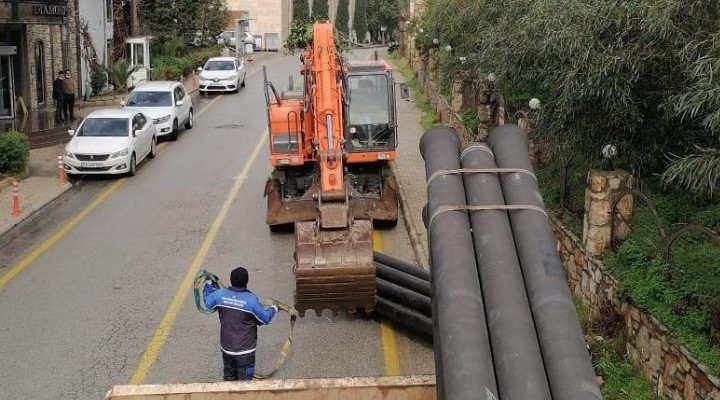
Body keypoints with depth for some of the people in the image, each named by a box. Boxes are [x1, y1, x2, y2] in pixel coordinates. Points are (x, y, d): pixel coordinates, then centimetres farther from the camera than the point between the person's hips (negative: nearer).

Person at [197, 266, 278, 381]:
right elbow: (265, 318, -11)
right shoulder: (251, 299, -23)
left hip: (226, 347, 4)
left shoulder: (219, 294, -13)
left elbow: (208, 302, 10)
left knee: (229, 377, 23)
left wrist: (209, 284, 22)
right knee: (244, 380, 11)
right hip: (245, 349, -4)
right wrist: (273, 309, 9)